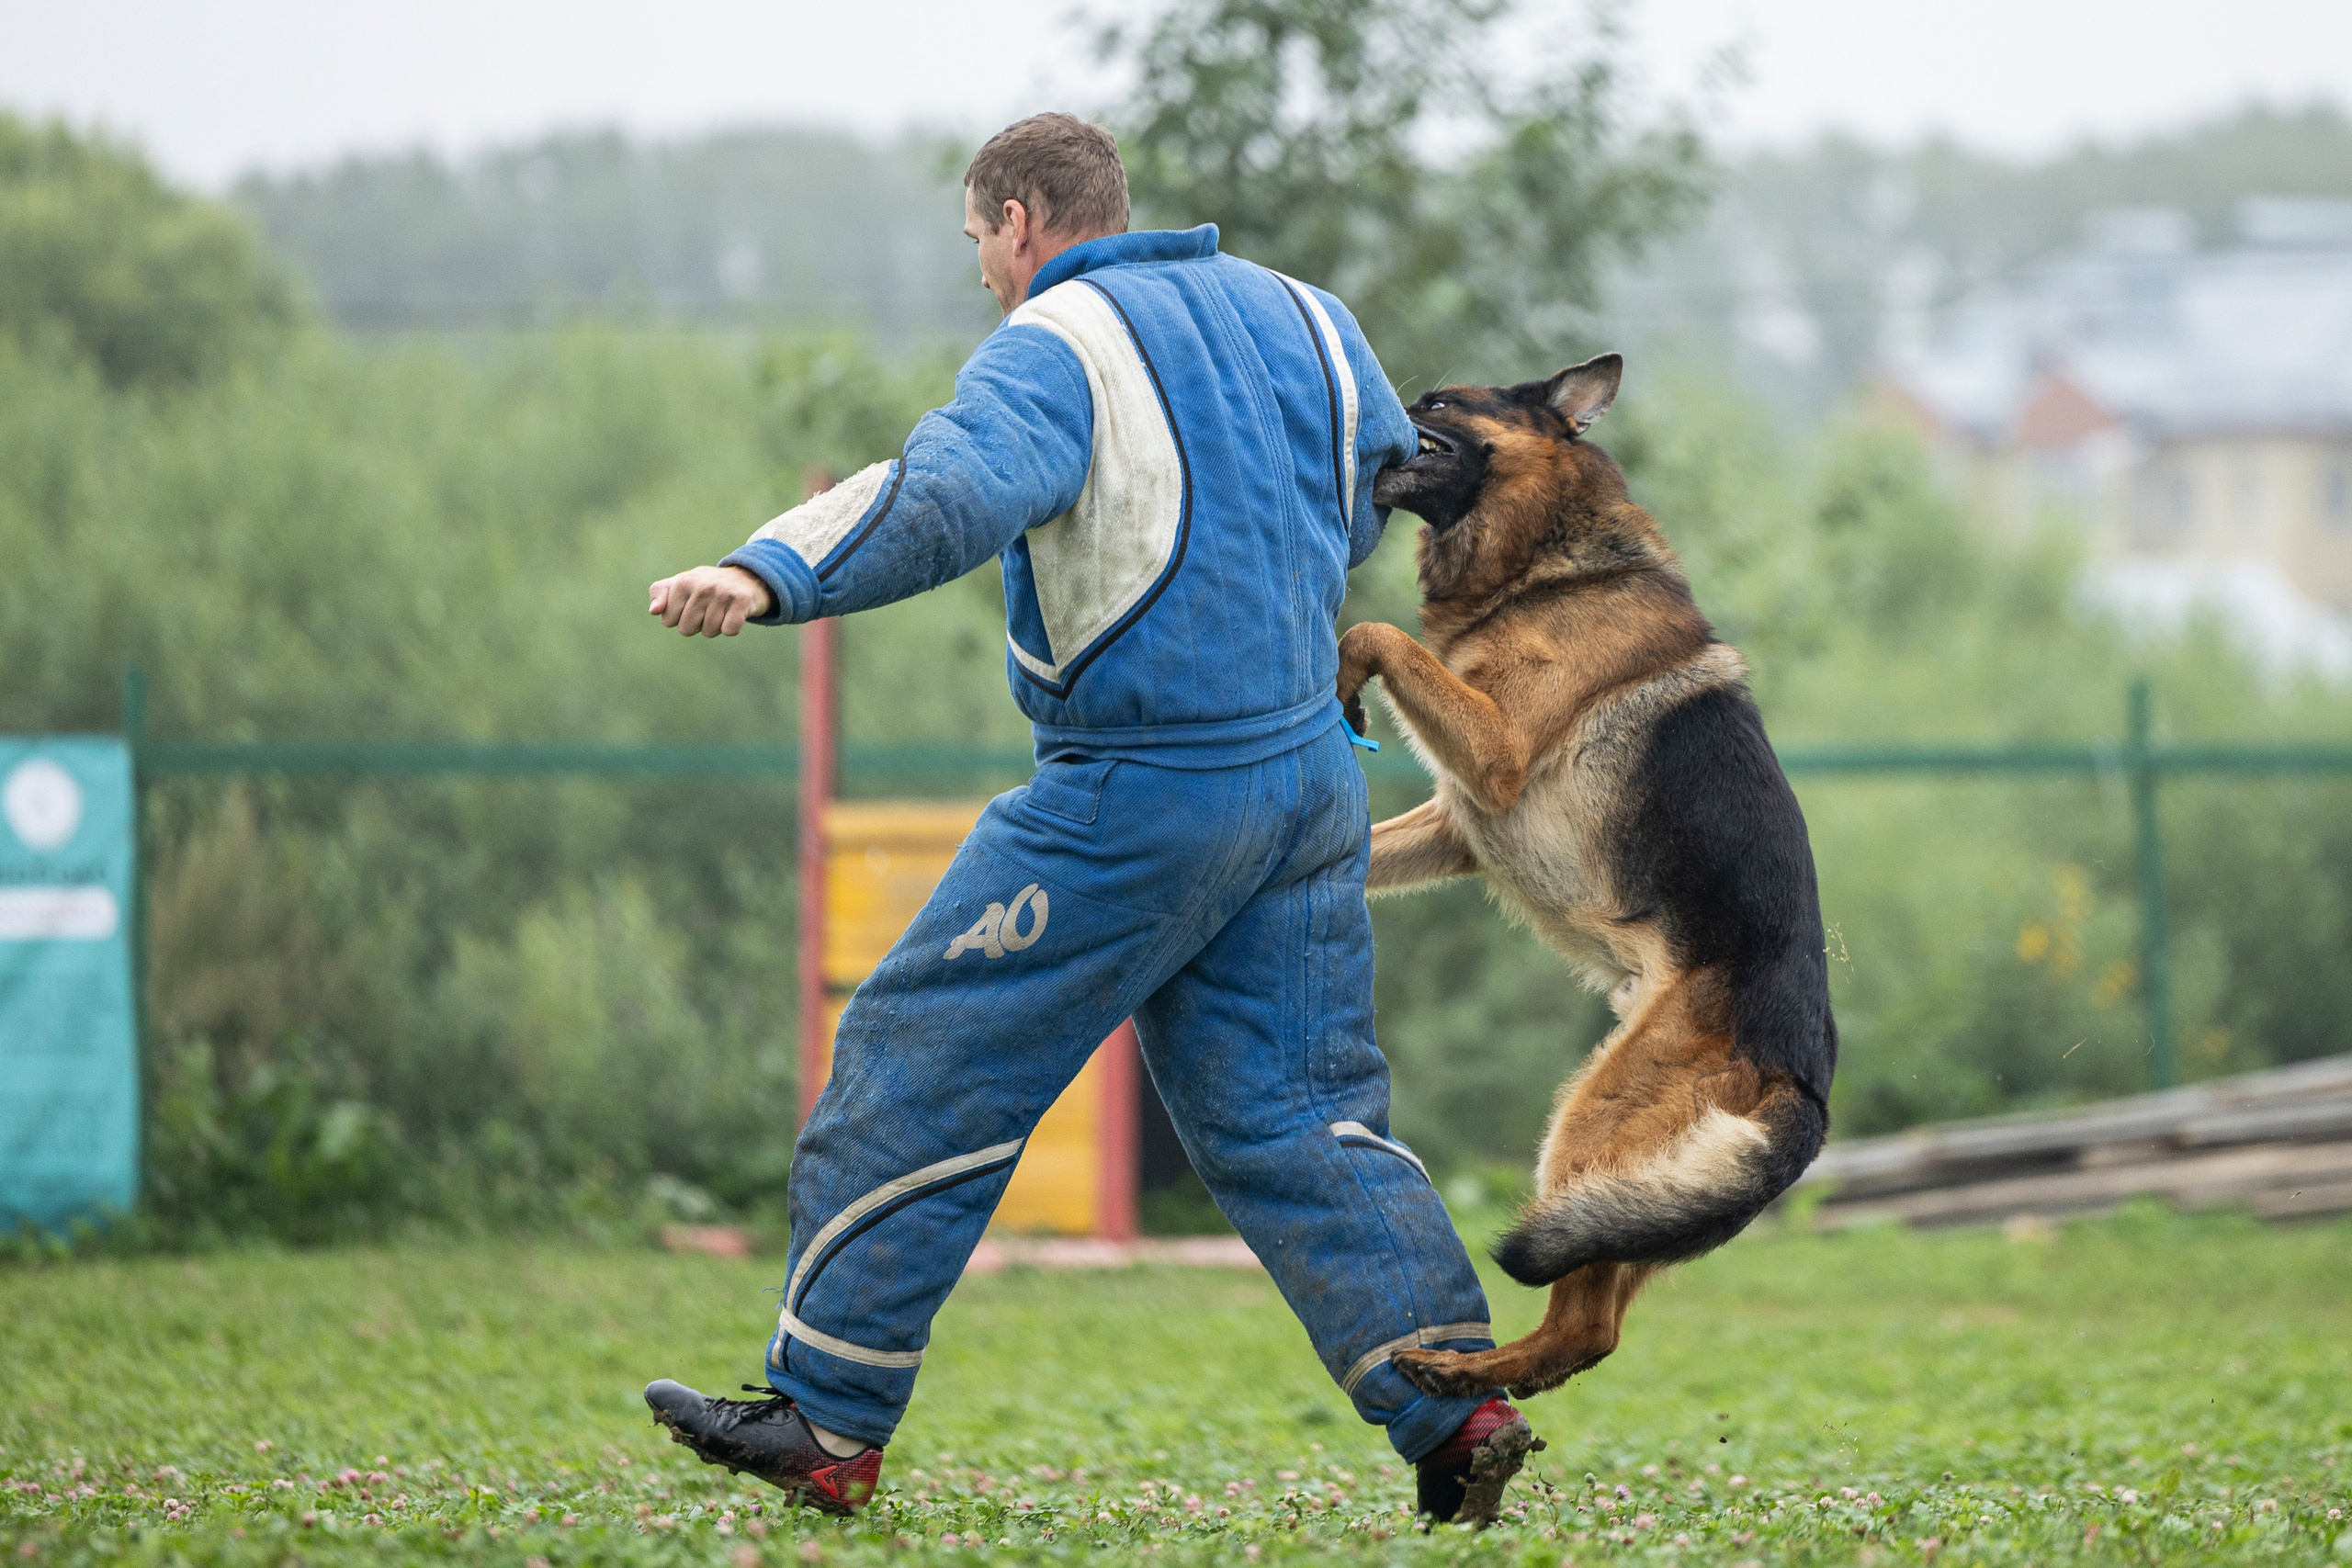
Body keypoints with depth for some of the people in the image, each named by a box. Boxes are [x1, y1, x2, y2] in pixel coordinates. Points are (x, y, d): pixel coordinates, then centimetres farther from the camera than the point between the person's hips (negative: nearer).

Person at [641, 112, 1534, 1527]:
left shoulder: (1063, 345, -11)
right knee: (1294, 1112, 10)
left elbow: (952, 490, -30)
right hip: (1313, 774, 7)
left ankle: (828, 1422, 6)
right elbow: (1398, 500, 25)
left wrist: (771, 577, -43)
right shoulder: (1298, 316, 13)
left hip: (1140, 798, -7)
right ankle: (1456, 1398, -4)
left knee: (928, 1069, 2)